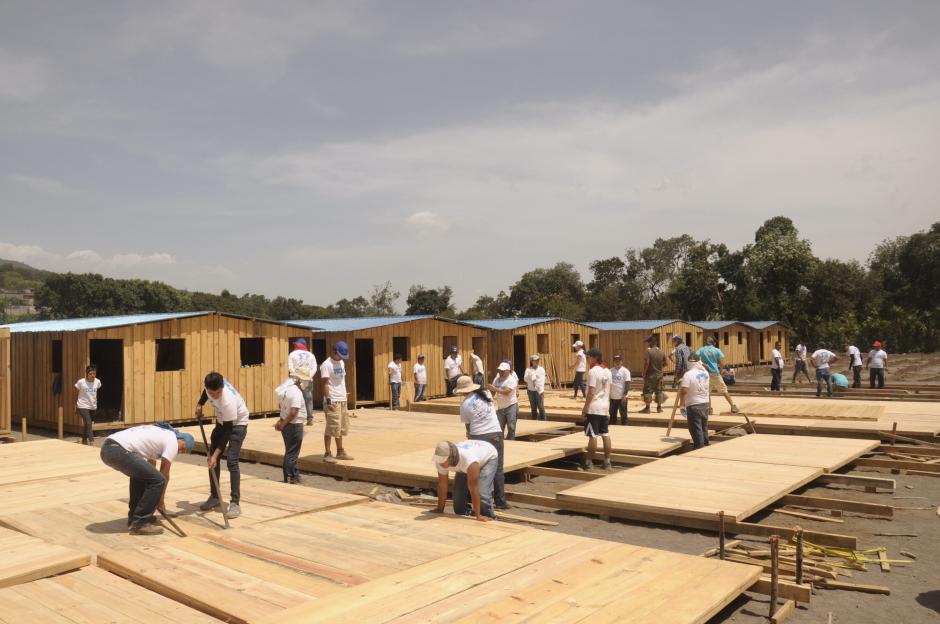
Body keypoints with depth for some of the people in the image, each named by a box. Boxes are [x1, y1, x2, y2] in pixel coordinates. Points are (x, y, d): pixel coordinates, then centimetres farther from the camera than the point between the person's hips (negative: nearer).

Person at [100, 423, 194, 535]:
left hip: (107, 448, 10)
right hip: (118, 451, -10)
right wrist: (161, 500, 24)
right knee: (158, 480, -8)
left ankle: (134, 518, 30)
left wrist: (154, 497, 49)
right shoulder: (172, 442, 5)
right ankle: (140, 523, 1)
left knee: (141, 473, 31)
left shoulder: (160, 435, 32)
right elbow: (164, 474, 9)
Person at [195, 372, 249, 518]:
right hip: (222, 421, 7)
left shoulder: (228, 401, -41)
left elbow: (227, 431, -31)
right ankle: (214, 496, 21)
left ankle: (235, 503, -11)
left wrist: (216, 453, -31)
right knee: (212, 457, 7)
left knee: (231, 461, -17)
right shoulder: (209, 383, -25)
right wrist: (200, 404, 0)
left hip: (237, 423, -7)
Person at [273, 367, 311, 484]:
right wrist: (282, 424, -16)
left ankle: (295, 475, 30)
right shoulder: (297, 392, -21)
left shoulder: (287, 388, 6)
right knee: (292, 452, 2)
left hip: (287, 425, 9)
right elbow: (293, 413, -27)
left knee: (291, 451, 19)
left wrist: (282, 422, 11)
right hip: (295, 425, -9)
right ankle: (290, 478, 10)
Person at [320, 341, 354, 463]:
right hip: (332, 401, -8)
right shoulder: (327, 365, -12)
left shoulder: (341, 363, 14)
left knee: (341, 428, 15)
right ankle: (327, 454, 1)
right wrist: (328, 401, -21)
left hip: (342, 400, 9)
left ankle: (340, 451, 25)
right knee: (331, 428, -6)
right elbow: (325, 384, -16)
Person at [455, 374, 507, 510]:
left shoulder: (465, 404, -5)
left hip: (478, 437, -2)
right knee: (498, 469, 8)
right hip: (496, 433, 3)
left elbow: (468, 425, 1)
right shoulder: (487, 393, 5)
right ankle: (501, 501, 8)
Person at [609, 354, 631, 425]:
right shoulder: (610, 371, 7)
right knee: (612, 414, 13)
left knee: (623, 414, 4)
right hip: (612, 397, 5)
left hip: (621, 397, -5)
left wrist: (624, 395, -16)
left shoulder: (625, 371, -7)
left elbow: (627, 383, -10)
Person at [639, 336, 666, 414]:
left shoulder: (648, 351, -14)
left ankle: (647, 408, 1)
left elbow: (646, 363, -20)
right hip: (659, 374, 6)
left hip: (650, 374, -5)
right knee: (659, 391, 13)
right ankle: (659, 407, 18)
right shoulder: (661, 352, 4)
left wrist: (644, 373, -11)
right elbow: (665, 363, 6)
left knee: (648, 391, 1)